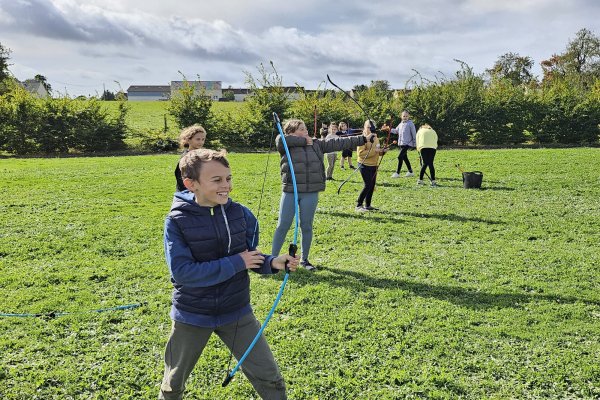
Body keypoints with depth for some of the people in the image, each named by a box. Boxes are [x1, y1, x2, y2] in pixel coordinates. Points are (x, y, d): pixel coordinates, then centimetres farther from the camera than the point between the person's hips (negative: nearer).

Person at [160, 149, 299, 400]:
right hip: (192, 315, -1)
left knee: (270, 379, 7)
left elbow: (249, 259, 2)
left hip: (237, 312, 2)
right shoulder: (177, 221, -18)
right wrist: (236, 263, -26)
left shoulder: (241, 214, -10)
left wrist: (273, 263, -19)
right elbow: (181, 272, -26)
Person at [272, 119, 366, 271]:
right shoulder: (286, 146, -2)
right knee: (283, 226, 3)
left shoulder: (317, 144, 8)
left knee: (307, 226, 11)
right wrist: (304, 141, -13)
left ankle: (305, 259, 25)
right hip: (290, 192, -3)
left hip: (311, 193, 3)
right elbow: (280, 139, -23)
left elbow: (338, 143, 7)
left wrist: (362, 139, 4)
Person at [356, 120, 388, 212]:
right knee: (367, 185, -11)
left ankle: (367, 205, 21)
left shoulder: (375, 138, 12)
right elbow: (360, 153, -22)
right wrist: (374, 151, -25)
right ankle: (359, 205, -2)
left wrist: (383, 151, 1)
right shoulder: (363, 139, -13)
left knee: (372, 185, 10)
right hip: (365, 165, -8)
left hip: (374, 165, 8)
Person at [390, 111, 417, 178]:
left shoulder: (410, 124, -7)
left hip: (407, 144, -8)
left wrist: (414, 143, -5)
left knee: (400, 157, -14)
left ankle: (397, 173, -10)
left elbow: (414, 134, -6)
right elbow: (396, 131, 15)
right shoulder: (400, 124, 13)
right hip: (401, 143, 8)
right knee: (404, 157, 14)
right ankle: (410, 172, 27)